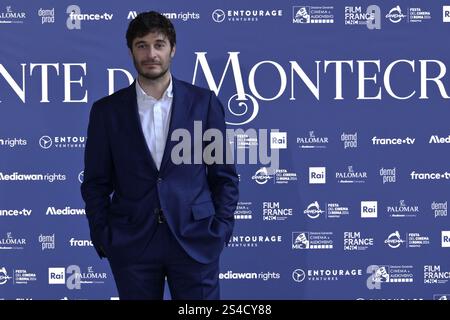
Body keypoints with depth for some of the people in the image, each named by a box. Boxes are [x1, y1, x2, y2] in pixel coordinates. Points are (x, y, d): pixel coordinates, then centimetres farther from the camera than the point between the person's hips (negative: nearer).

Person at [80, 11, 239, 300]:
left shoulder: (204, 102, 3)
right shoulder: (107, 110, 5)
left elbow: (224, 174, 6)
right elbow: (96, 183, 8)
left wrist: (221, 230, -1)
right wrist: (103, 239, 0)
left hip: (195, 241, -1)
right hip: (131, 245, 1)